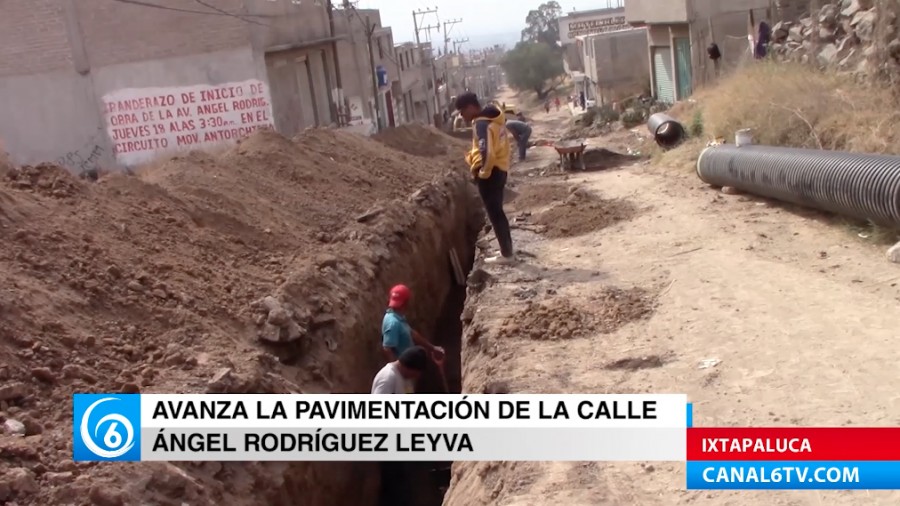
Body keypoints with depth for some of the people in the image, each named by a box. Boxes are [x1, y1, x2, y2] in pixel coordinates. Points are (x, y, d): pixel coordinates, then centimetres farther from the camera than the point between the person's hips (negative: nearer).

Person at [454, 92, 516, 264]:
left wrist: (482, 172, -15)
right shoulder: (494, 118, 10)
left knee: (494, 214, 0)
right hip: (500, 169, 10)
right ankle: (507, 251, 23)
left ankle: (506, 254, 7)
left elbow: (486, 152, -30)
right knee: (498, 212, 17)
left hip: (490, 172, -10)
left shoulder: (481, 124, -21)